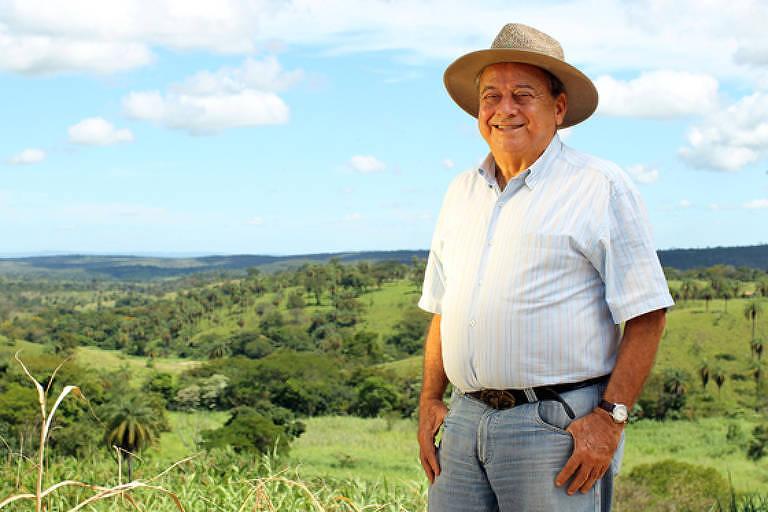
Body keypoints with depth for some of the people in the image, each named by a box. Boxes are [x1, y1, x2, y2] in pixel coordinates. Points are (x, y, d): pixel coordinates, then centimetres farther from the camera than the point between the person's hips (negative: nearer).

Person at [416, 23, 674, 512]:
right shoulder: (462, 191, 14)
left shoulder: (602, 188, -3)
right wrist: (430, 402, 11)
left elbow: (646, 315, -7)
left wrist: (611, 417, -13)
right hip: (465, 421, 5)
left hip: (557, 426, -5)